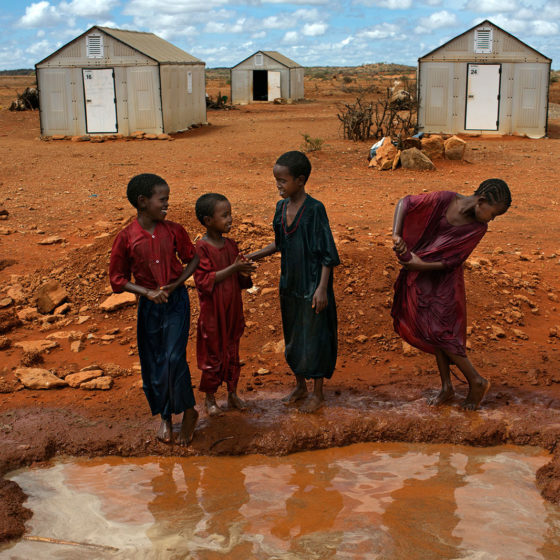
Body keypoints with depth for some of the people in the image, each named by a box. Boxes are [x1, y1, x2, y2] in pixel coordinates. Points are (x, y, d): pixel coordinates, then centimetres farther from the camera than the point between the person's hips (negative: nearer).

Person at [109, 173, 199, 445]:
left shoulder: (173, 230, -5)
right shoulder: (126, 238, -10)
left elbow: (192, 258, 7)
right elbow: (118, 279, -3)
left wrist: (175, 284, -8)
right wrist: (148, 292, -16)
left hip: (176, 301, 0)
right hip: (148, 305, 1)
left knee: (174, 358, -10)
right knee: (152, 363, 8)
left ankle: (188, 411, 13)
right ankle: (165, 417, 28)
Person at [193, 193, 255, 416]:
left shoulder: (231, 245, 4)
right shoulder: (202, 248, -16)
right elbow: (204, 281, -21)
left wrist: (244, 273, -13)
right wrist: (233, 268, -24)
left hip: (233, 309, 6)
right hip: (213, 312, -6)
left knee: (232, 352, 16)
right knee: (213, 354, 7)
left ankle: (233, 394, 31)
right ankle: (210, 398, 23)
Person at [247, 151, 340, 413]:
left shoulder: (315, 209, -17)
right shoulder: (281, 207, 3)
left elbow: (327, 252, -15)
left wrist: (322, 288, -18)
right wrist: (252, 257, 8)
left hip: (312, 285, -7)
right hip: (289, 284, 7)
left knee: (314, 336, 5)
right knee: (292, 335, 17)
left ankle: (318, 392, 22)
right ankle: (300, 386, 35)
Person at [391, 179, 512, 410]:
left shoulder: (478, 227, -10)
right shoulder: (445, 200, -14)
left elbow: (454, 260, -13)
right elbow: (405, 203, -10)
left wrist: (421, 265, -24)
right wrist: (397, 235, -23)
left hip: (445, 280, -2)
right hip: (422, 279, 2)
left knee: (440, 333, -3)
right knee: (433, 332, 10)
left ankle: (477, 381, 15)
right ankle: (447, 386, 24)